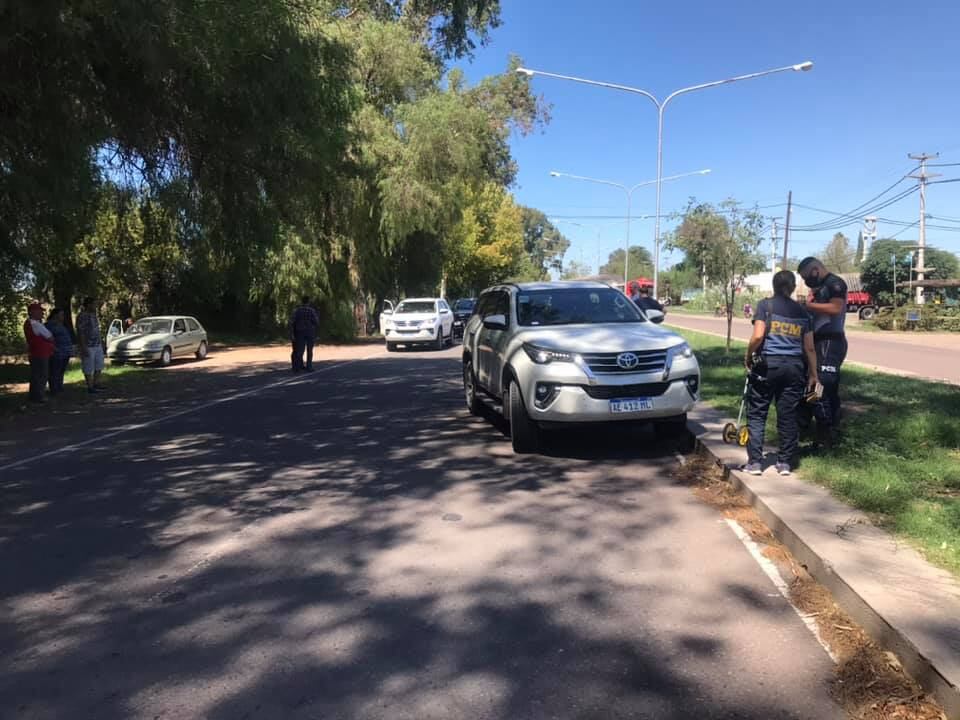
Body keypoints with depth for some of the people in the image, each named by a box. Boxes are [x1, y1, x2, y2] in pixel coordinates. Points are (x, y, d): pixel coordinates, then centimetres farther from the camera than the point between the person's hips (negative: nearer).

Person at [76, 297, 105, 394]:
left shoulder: (93, 315, 10)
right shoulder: (82, 316, -17)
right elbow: (80, 333, -19)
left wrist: (101, 342, 18)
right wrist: (83, 348, -22)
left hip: (97, 345, 9)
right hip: (87, 346, -9)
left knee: (99, 366, 11)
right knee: (89, 368, -1)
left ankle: (96, 385, 20)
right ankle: (90, 387, 7)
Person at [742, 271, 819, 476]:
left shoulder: (765, 305, 0)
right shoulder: (802, 311, 12)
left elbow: (758, 336, -11)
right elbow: (809, 347, 10)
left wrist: (748, 357, 3)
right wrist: (813, 374, 16)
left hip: (767, 363, -3)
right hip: (794, 366, 3)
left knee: (757, 414, 4)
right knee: (788, 416, 8)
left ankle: (755, 462, 2)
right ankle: (785, 462, 13)